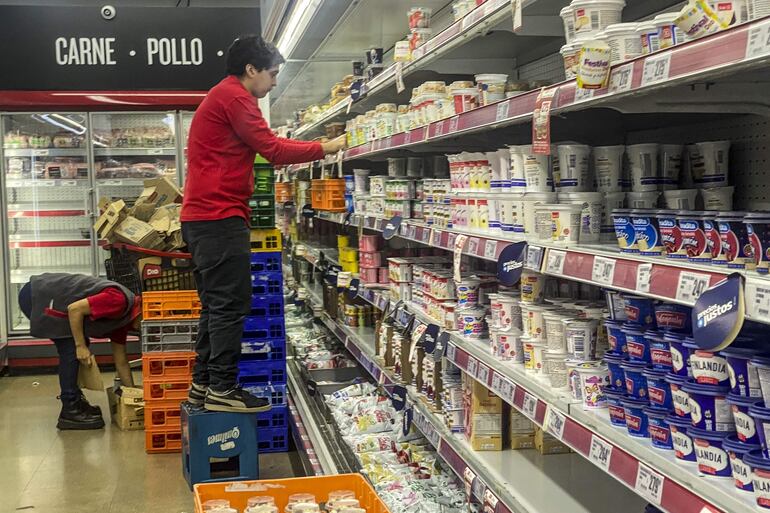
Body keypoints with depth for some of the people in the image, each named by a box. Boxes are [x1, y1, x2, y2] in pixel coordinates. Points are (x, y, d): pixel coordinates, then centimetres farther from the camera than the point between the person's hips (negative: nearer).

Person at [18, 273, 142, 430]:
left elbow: (121, 362, 15)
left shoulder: (124, 319, 8)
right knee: (71, 349, -10)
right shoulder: (118, 300, -21)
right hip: (36, 296, -10)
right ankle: (70, 411, -6)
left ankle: (74, 400, 20)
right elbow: (75, 309, -24)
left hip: (46, 296, 10)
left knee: (73, 347, 12)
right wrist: (81, 346, -16)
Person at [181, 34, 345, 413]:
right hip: (220, 216, -11)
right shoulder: (233, 95, -9)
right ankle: (222, 389, -4)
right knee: (231, 304, -8)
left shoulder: (221, 96, 25)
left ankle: (203, 384, 17)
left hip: (202, 217, 11)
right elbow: (271, 147, -15)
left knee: (216, 304, 13)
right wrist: (325, 148, -8)